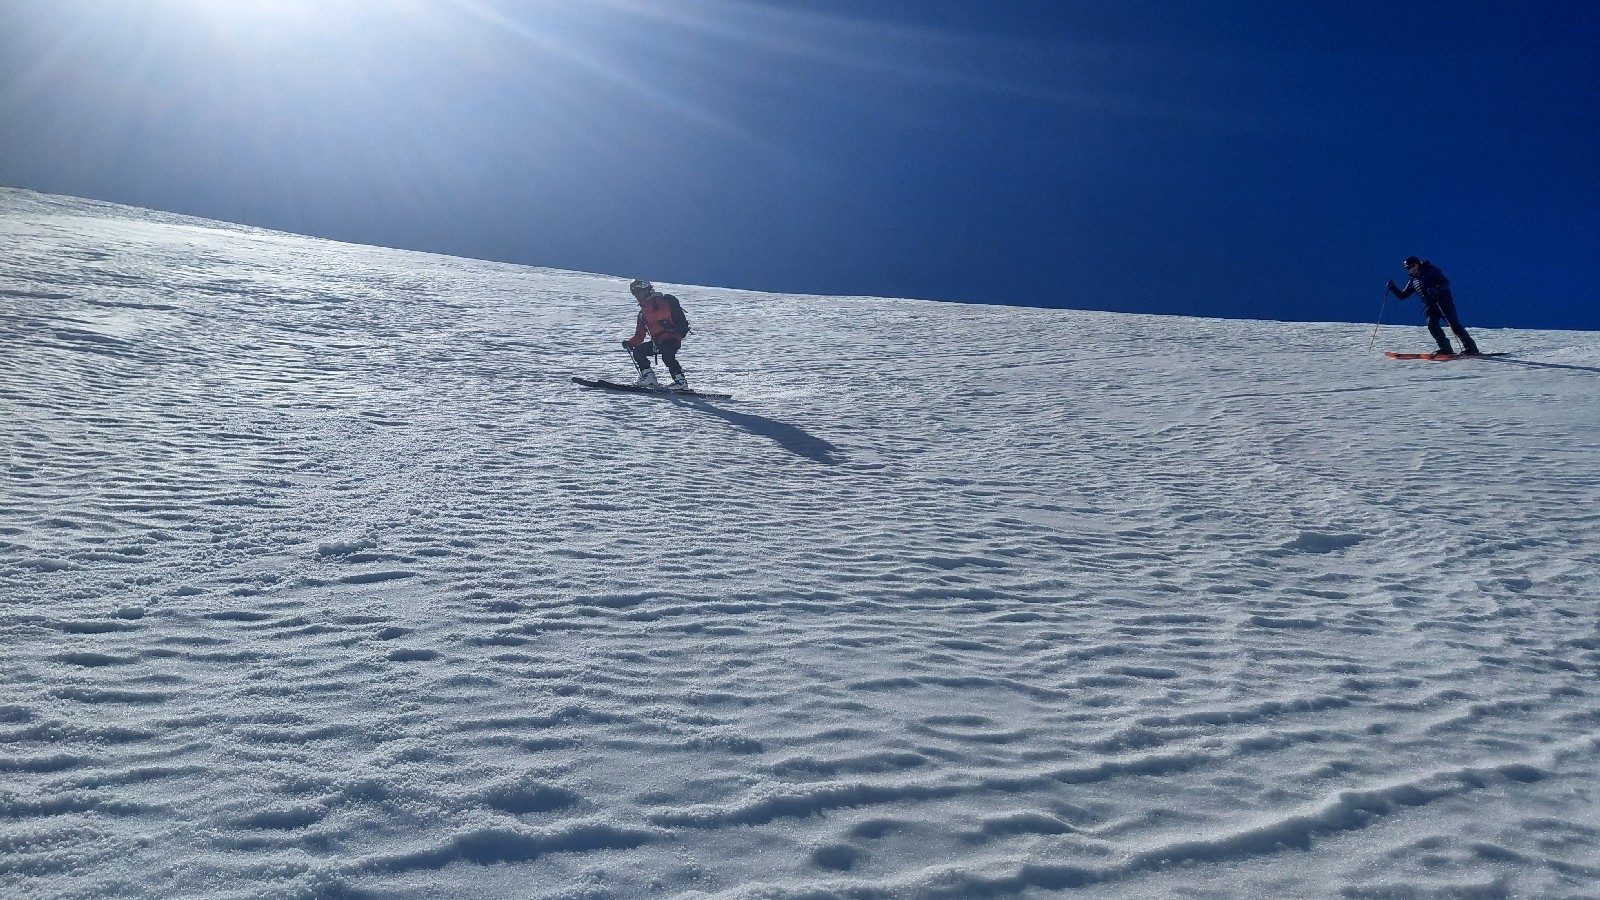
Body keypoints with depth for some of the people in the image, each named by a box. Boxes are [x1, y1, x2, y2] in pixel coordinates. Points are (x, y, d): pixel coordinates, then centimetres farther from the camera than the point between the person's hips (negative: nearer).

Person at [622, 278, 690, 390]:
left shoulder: (658, 300, 0)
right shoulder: (643, 311, 25)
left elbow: (666, 312, -24)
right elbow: (640, 335, 24)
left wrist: (648, 317, -27)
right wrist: (630, 343, 7)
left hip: (671, 336, -9)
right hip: (657, 341, 9)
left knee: (667, 357, -32)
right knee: (638, 351, 3)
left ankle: (681, 381, -25)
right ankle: (649, 378, 1)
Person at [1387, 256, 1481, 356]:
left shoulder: (1430, 270, -2)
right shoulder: (1412, 282, 15)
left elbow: (1446, 282, -10)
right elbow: (1402, 295, 20)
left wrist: (1436, 289, -28)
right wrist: (1392, 288, 5)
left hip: (1444, 302, -5)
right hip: (1430, 306, 5)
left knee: (1454, 325, -11)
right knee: (1432, 325, -18)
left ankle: (1471, 348, -8)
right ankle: (1446, 349, -14)